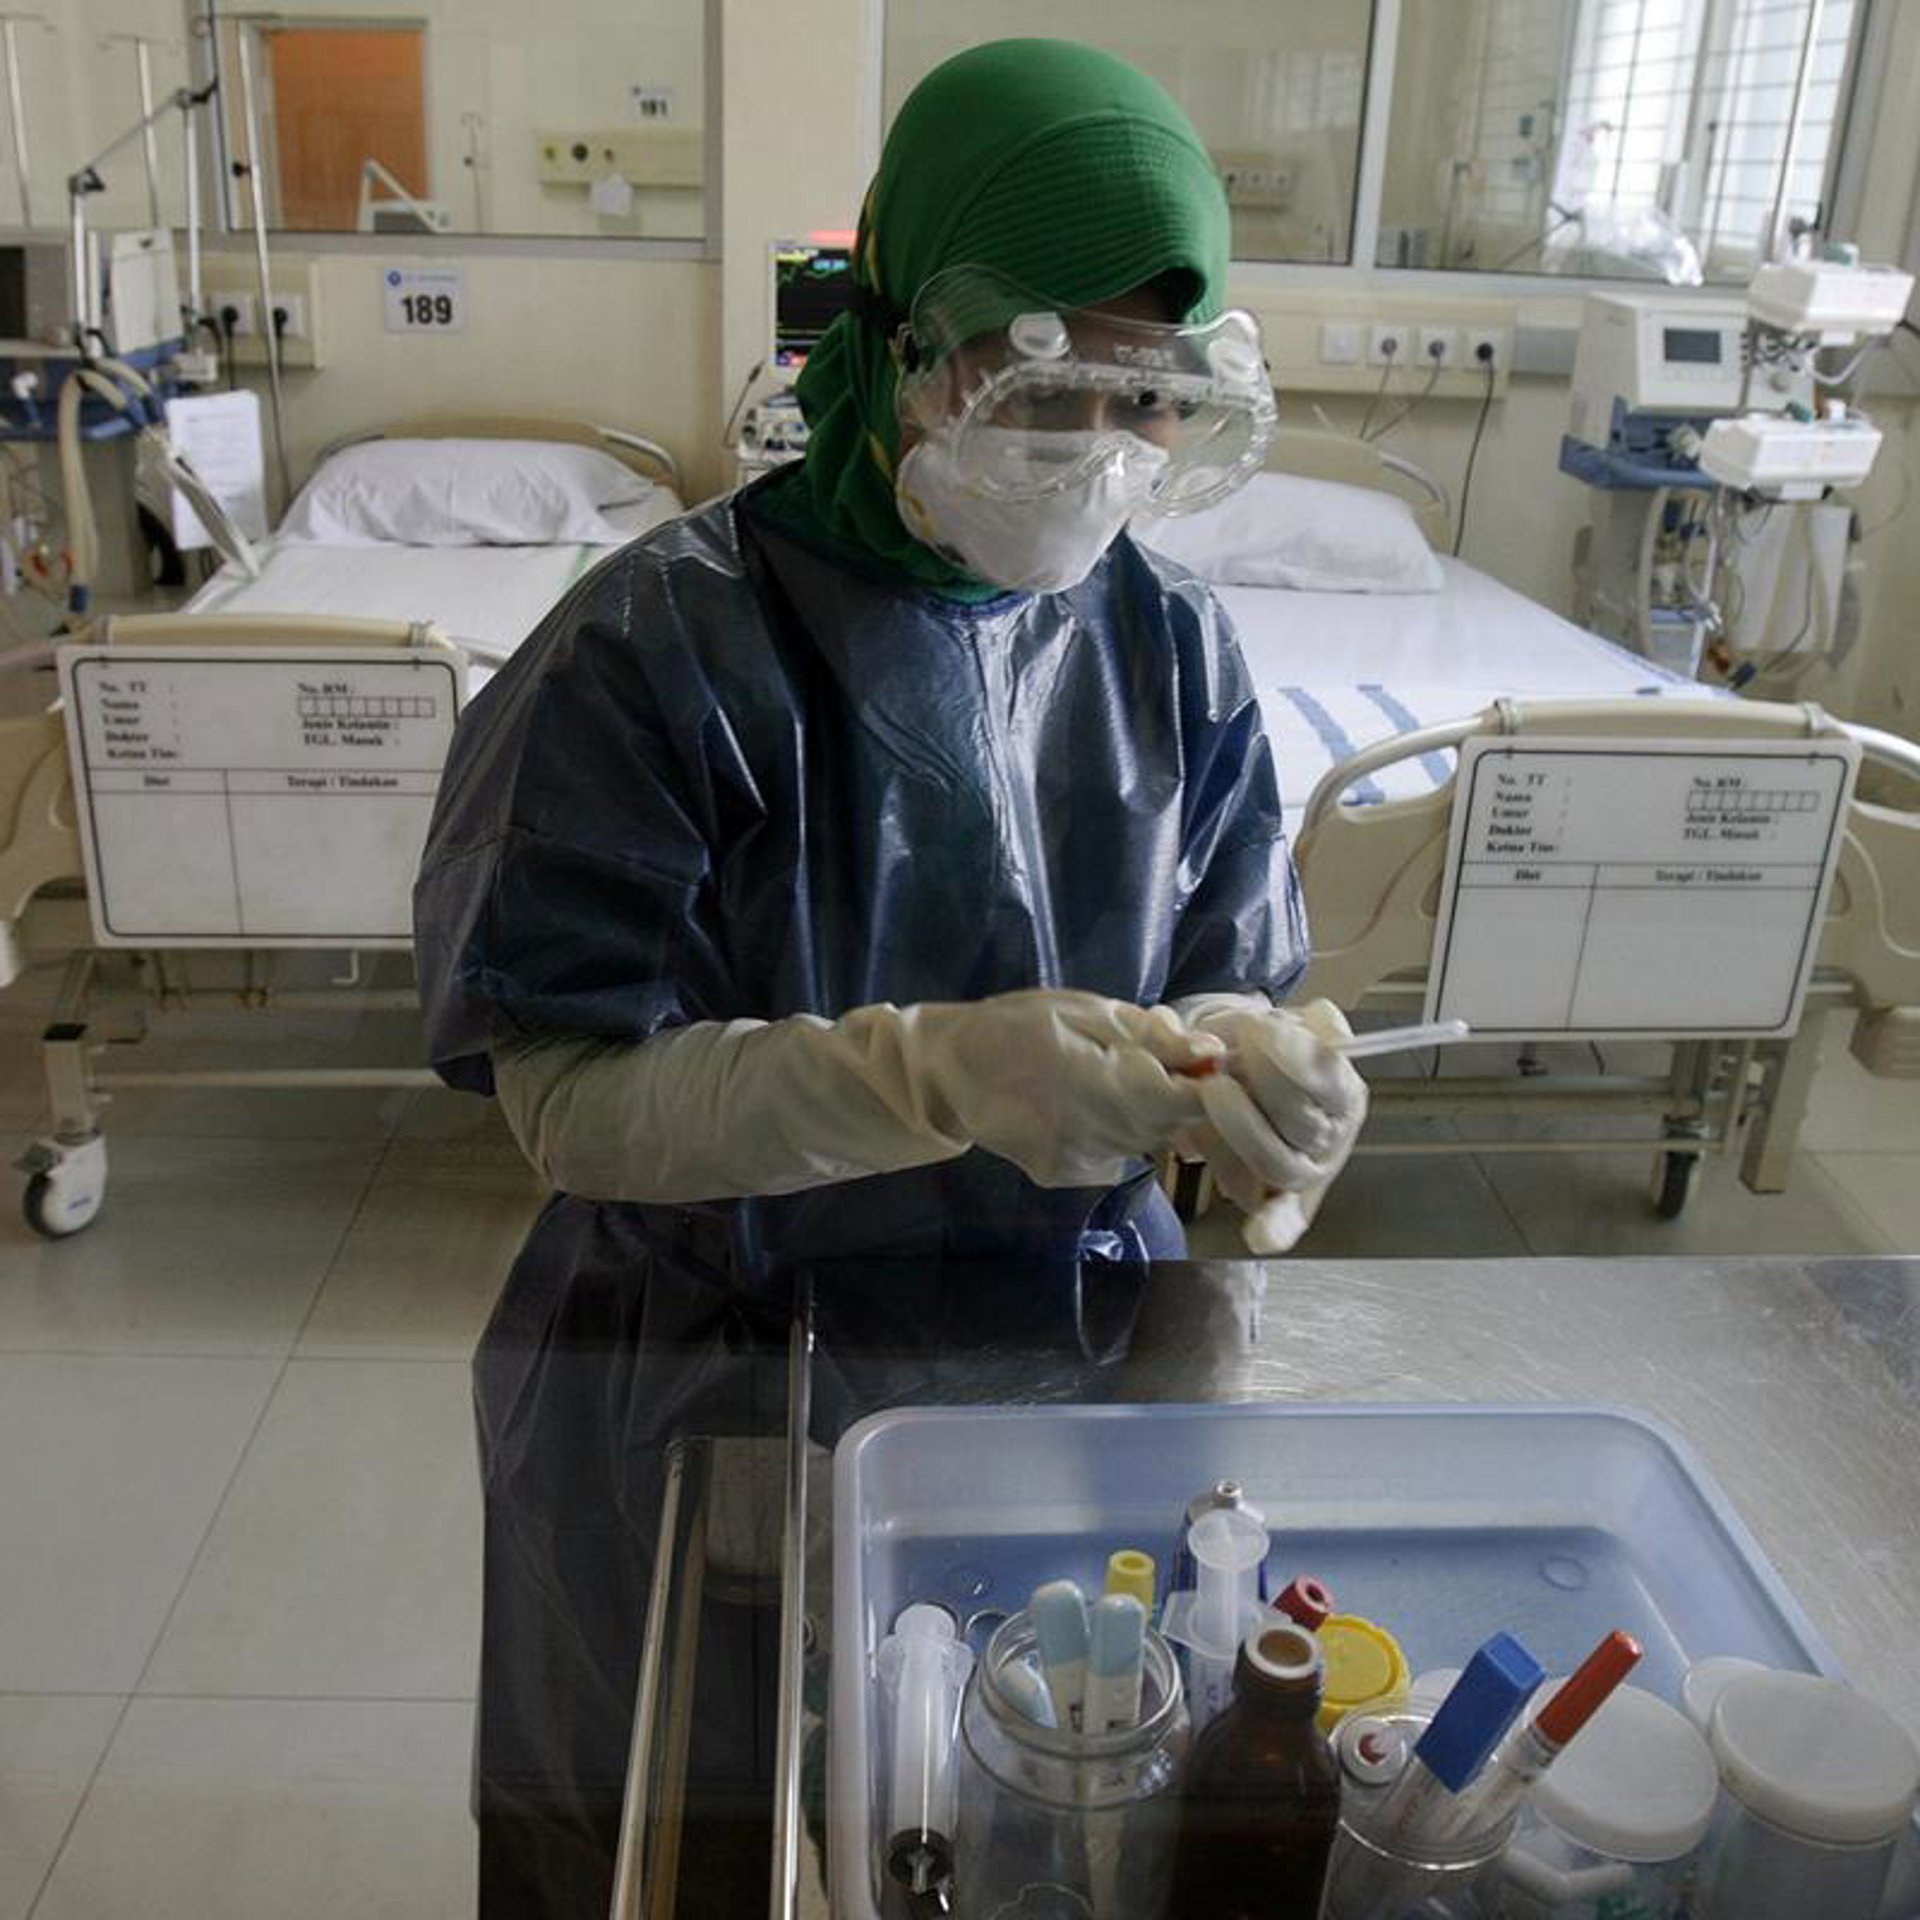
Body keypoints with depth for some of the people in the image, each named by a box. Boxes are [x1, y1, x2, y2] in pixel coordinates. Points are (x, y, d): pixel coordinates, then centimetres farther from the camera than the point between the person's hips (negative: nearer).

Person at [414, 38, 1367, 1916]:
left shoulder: (1168, 646, -5)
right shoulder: (669, 643, -18)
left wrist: (1248, 1065, -24)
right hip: (715, 1362, -3)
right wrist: (932, 1070, -34)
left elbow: (1226, 984, 0)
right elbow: (569, 1094, -20)